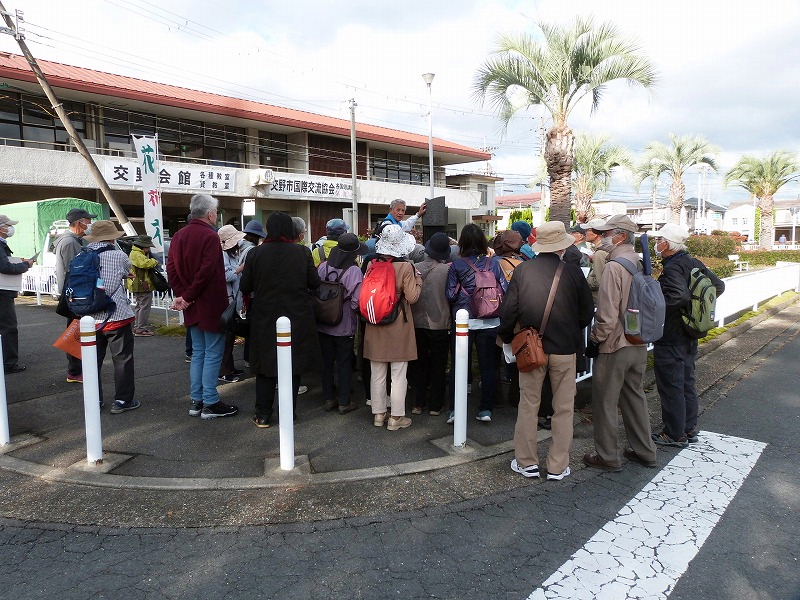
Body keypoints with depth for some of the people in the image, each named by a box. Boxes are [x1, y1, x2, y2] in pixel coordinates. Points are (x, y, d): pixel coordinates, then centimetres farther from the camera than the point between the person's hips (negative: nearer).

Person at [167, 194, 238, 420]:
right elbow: (206, 272, -21)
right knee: (213, 354, 0)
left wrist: (181, 294, -1)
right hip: (212, 305, -8)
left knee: (198, 353, 16)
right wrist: (188, 297, -13)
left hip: (192, 307, 8)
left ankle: (196, 401, 20)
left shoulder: (179, 236, 10)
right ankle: (210, 403, 5)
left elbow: (171, 268, 6)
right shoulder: (210, 236, -15)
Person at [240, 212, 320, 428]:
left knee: (265, 364, 12)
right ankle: (288, 414, 18)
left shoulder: (256, 254, -7)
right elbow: (315, 283, -2)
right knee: (293, 364, 11)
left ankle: (263, 415, 17)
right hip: (297, 318, 0)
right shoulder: (302, 252, -8)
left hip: (265, 319, 0)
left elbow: (245, 287, -2)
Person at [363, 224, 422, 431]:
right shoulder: (406, 267, -14)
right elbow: (412, 297, -12)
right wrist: (418, 279, 2)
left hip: (375, 325, 4)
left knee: (377, 373, 13)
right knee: (398, 373, 6)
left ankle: (378, 413, 24)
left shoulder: (372, 265, -3)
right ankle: (396, 417, 12)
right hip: (399, 325, -4)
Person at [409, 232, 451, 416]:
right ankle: (434, 405, 17)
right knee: (438, 366, 11)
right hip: (440, 324, -2)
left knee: (419, 364, 15)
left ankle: (418, 403, 19)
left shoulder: (415, 268, -9)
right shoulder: (448, 269, -16)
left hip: (418, 323, 2)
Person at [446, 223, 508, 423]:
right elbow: (505, 290, -3)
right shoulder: (494, 263, -3)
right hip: (490, 322, 1)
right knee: (488, 366, 10)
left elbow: (451, 295, -8)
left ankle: (455, 409, 10)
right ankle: (486, 409, 14)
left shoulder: (456, 265, -7)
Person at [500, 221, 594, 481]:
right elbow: (587, 311, 2)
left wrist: (506, 337, 10)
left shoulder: (522, 270, -7)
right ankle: (558, 466, 17)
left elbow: (508, 310, -6)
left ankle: (526, 462, 19)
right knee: (563, 408, 11)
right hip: (565, 347, 0)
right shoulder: (573, 272, -7)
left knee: (528, 406, 12)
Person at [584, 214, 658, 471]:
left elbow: (607, 313, -21)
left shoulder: (614, 267, -19)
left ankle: (607, 457, 16)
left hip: (614, 346, -8)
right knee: (635, 397, 20)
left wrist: (595, 340, -11)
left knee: (605, 402, 5)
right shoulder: (641, 264, 6)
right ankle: (644, 451, 30)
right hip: (639, 344, 8)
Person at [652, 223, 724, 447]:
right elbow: (719, 285, 14)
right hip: (690, 336, 9)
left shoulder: (672, 268, -21)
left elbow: (679, 296, -35)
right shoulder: (694, 263, 6)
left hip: (670, 338, -9)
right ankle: (690, 429, 30)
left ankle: (675, 434, 13)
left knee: (670, 386, 2)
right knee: (687, 382, 18)